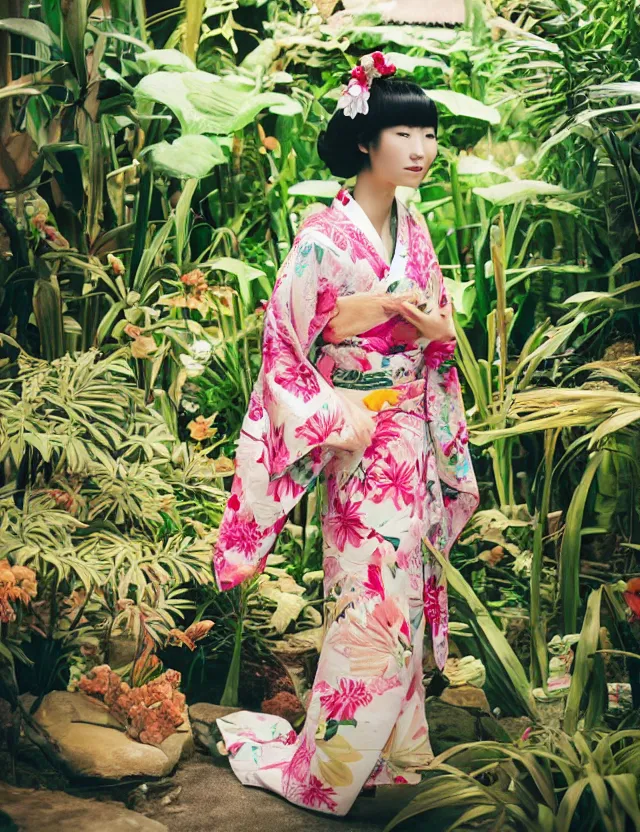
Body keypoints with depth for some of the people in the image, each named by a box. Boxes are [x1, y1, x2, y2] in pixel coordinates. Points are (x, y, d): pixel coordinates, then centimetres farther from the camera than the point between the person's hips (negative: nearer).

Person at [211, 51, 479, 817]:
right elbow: (282, 349, -13)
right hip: (357, 440, -7)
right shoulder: (326, 236, -15)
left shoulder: (413, 229, 7)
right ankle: (316, 773, 14)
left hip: (415, 436, 7)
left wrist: (439, 329, -6)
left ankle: (393, 749, 29)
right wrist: (336, 423, -20)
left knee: (403, 595, 14)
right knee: (370, 605, -3)